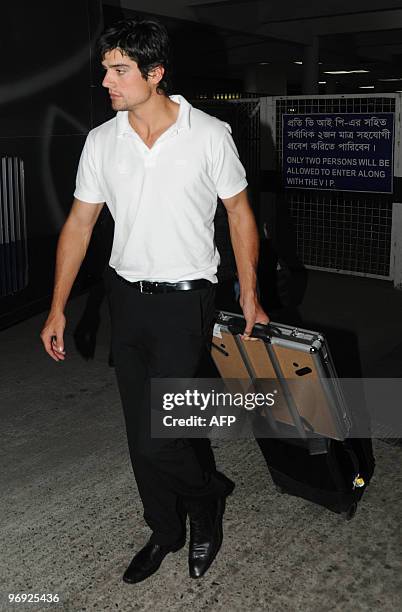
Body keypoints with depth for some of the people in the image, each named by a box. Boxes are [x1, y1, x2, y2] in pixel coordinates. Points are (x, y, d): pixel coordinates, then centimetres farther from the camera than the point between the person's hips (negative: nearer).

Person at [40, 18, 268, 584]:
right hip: (127, 298, 5)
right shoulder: (101, 141, 2)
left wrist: (250, 297, -2)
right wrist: (57, 309, 4)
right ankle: (166, 532, 34)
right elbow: (79, 223, 6)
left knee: (157, 437, -8)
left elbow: (239, 213, 0)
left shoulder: (210, 135, -8)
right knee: (141, 433, 13)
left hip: (185, 302, -4)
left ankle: (208, 496, 25)